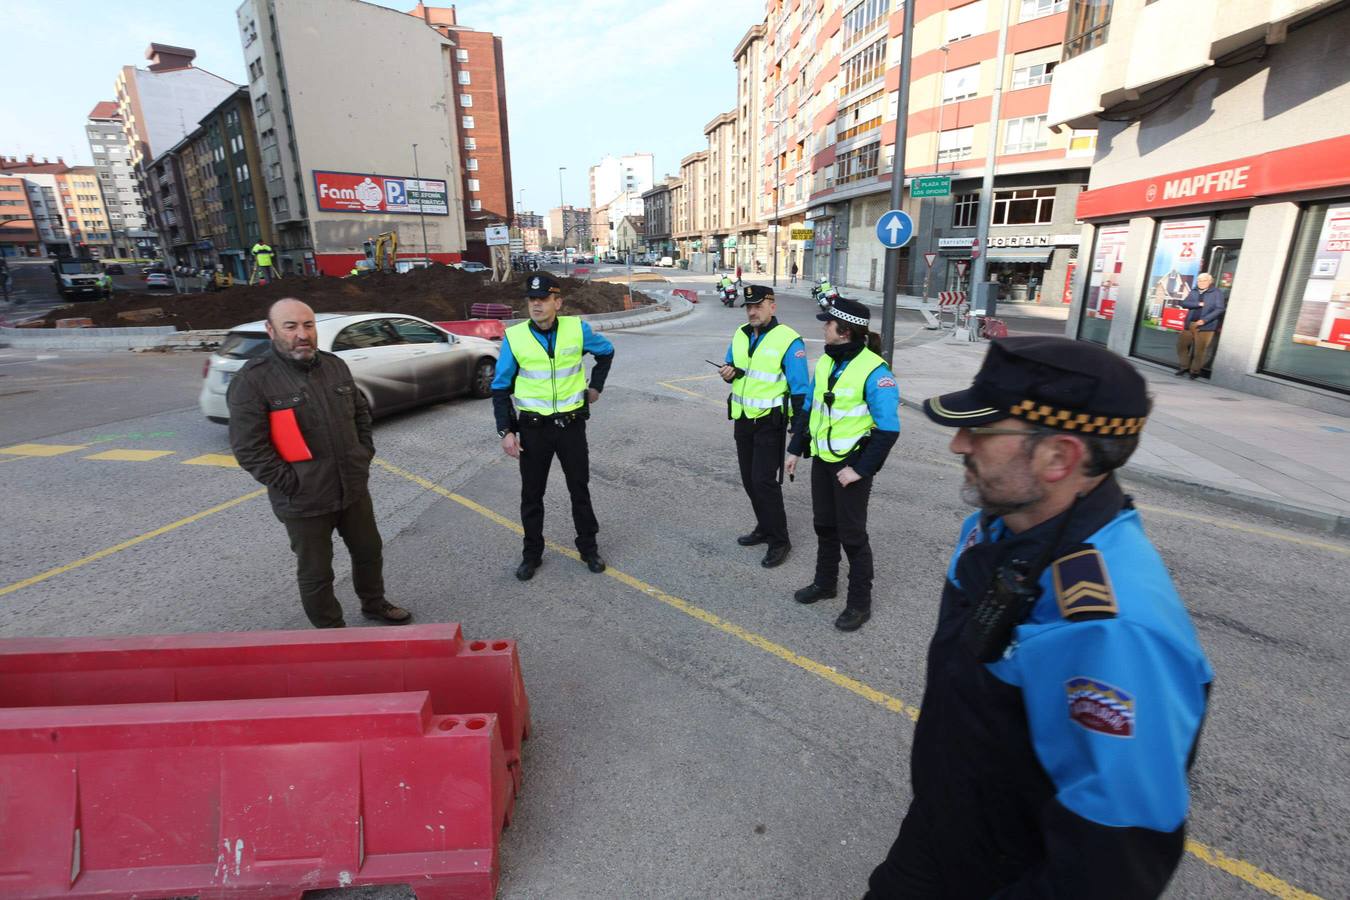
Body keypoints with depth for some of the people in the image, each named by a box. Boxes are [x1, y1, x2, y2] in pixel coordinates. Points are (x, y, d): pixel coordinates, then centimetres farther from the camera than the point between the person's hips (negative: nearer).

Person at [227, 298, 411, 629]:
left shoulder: (335, 365, 4)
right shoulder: (253, 380, -14)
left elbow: (361, 413, 16)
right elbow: (248, 448, -16)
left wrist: (364, 455, 7)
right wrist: (291, 484, -16)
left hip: (354, 488, 6)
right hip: (304, 501, -5)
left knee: (369, 551, 22)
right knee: (316, 573, 11)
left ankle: (374, 605, 46)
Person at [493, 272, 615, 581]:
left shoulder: (577, 329, -6)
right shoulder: (514, 337, -7)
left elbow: (606, 351, 15)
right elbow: (501, 387, -1)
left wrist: (595, 386, 12)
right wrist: (506, 431, -7)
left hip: (571, 425, 1)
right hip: (532, 428, 0)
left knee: (580, 489, 12)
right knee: (532, 494, 10)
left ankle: (589, 547, 29)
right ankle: (532, 553, 28)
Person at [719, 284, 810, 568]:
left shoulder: (789, 340, -15)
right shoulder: (740, 335, 6)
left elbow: (800, 389, -14)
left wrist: (799, 431, -16)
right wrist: (728, 373, -6)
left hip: (770, 423, -7)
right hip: (743, 420, 7)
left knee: (764, 481, -8)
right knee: (749, 480, 14)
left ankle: (779, 541, 7)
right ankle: (765, 527, 32)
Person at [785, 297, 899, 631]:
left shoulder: (875, 371, -20)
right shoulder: (826, 362, 4)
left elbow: (888, 430, -19)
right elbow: (811, 409, 13)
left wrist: (861, 469, -20)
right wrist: (796, 449, 14)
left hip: (852, 464, -7)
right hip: (822, 459, 7)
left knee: (851, 533, 4)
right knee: (824, 525, 19)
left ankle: (860, 603, 21)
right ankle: (825, 583, 39)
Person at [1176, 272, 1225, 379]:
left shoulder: (1217, 293, -1)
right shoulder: (1193, 292, 12)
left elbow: (1220, 309, -9)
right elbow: (1184, 303, 1)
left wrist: (1204, 320, -19)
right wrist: (1199, 304, -14)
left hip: (1206, 326, -5)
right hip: (1189, 324, 5)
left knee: (1200, 350, -4)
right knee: (1181, 344, 4)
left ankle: (1195, 371, 5)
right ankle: (1185, 367, 18)